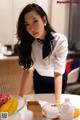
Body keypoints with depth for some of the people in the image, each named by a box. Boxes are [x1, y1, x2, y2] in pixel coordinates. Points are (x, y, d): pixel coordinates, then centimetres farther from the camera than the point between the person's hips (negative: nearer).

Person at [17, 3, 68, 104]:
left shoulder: (60, 40, -33)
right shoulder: (28, 42, -21)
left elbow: (58, 73, -35)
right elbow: (28, 69, -23)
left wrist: (57, 102, -40)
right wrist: (20, 97, -29)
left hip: (57, 79, -2)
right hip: (39, 78, 3)